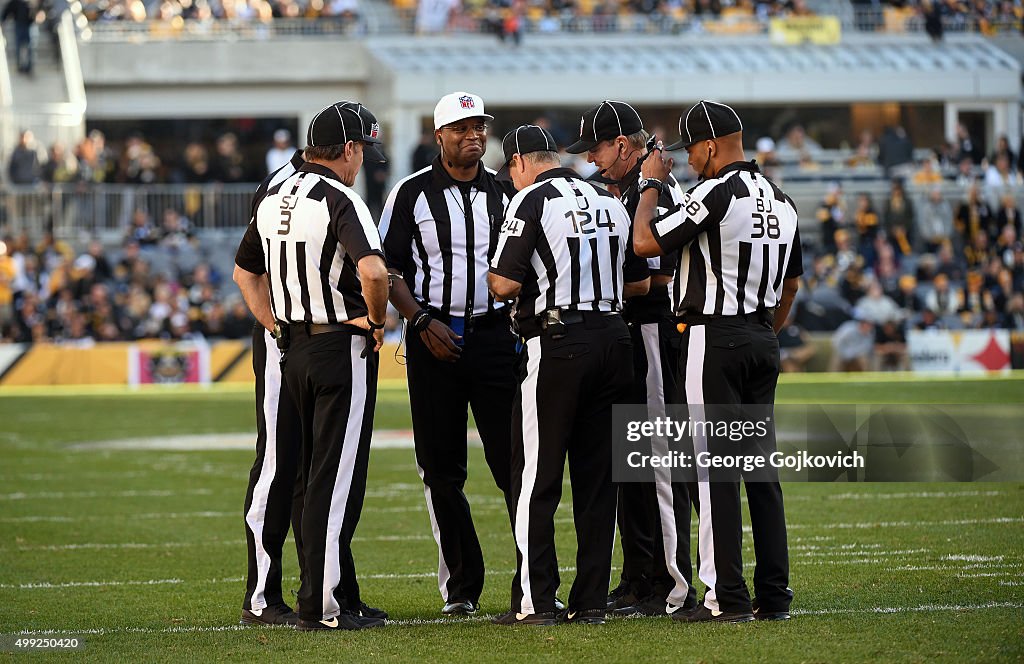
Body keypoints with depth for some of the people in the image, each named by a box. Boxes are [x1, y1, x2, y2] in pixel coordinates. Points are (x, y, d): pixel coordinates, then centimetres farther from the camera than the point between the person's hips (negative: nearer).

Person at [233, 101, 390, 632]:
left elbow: (245, 272, 21)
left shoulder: (273, 200, 10)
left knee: (314, 476, 14)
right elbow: (373, 269, -30)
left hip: (295, 349, 8)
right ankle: (323, 604, -5)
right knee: (335, 479, -5)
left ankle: (337, 593, 21)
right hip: (344, 348, -8)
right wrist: (377, 318, -12)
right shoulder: (339, 200, -16)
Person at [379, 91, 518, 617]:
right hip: (434, 336, -1)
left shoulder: (504, 193, 10)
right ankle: (461, 586, 8)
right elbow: (387, 268, 1)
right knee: (442, 469, 2)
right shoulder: (412, 194, 2)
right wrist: (422, 321, -10)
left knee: (513, 459, -5)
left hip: (496, 333, 1)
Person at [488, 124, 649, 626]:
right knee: (597, 475, 9)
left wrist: (495, 276, 9)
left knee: (537, 475, -1)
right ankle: (591, 599, 10)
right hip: (612, 338, 6)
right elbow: (640, 282, 16)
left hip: (558, 345, -6)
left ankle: (534, 600, -4)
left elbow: (505, 284, -12)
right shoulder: (608, 202, 12)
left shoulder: (530, 202, -7)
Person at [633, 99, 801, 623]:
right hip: (762, 339, 8)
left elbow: (646, 243, -12)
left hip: (713, 338, -8)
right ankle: (774, 594, 11)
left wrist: (650, 184, 2)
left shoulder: (716, 193, -15)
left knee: (715, 467, -5)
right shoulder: (780, 201, 11)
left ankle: (727, 597, -6)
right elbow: (791, 284, 18)